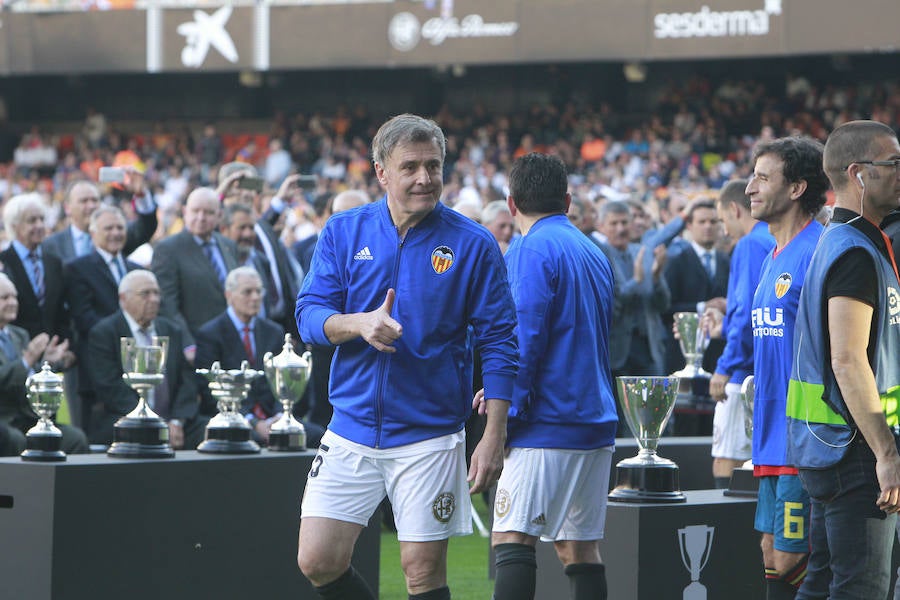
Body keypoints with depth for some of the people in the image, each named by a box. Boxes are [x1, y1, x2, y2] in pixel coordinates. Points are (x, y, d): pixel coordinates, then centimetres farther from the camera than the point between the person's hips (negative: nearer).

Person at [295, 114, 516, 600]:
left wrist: (494, 437, -9)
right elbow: (308, 314, 1)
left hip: (429, 436, -3)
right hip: (352, 429, 3)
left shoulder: (472, 245, -4)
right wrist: (359, 324, -21)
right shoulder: (344, 232, 3)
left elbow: (498, 343, -3)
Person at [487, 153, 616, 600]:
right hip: (595, 422, 8)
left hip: (546, 426, -8)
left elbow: (525, 340, -16)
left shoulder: (531, 250, -8)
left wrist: (507, 412, -10)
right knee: (580, 550, 9)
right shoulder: (594, 253, 18)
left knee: (511, 540, -11)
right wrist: (505, 392, 25)